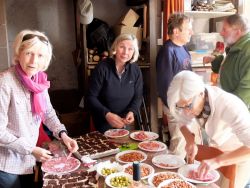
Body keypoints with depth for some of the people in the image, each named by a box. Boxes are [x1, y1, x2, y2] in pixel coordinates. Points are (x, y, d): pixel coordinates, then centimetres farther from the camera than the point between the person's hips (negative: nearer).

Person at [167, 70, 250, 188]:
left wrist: (218, 161, -53)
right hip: (216, 150, 5)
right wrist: (190, 141, -21)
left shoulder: (229, 106, -39)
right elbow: (183, 122, -3)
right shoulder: (191, 99, -21)